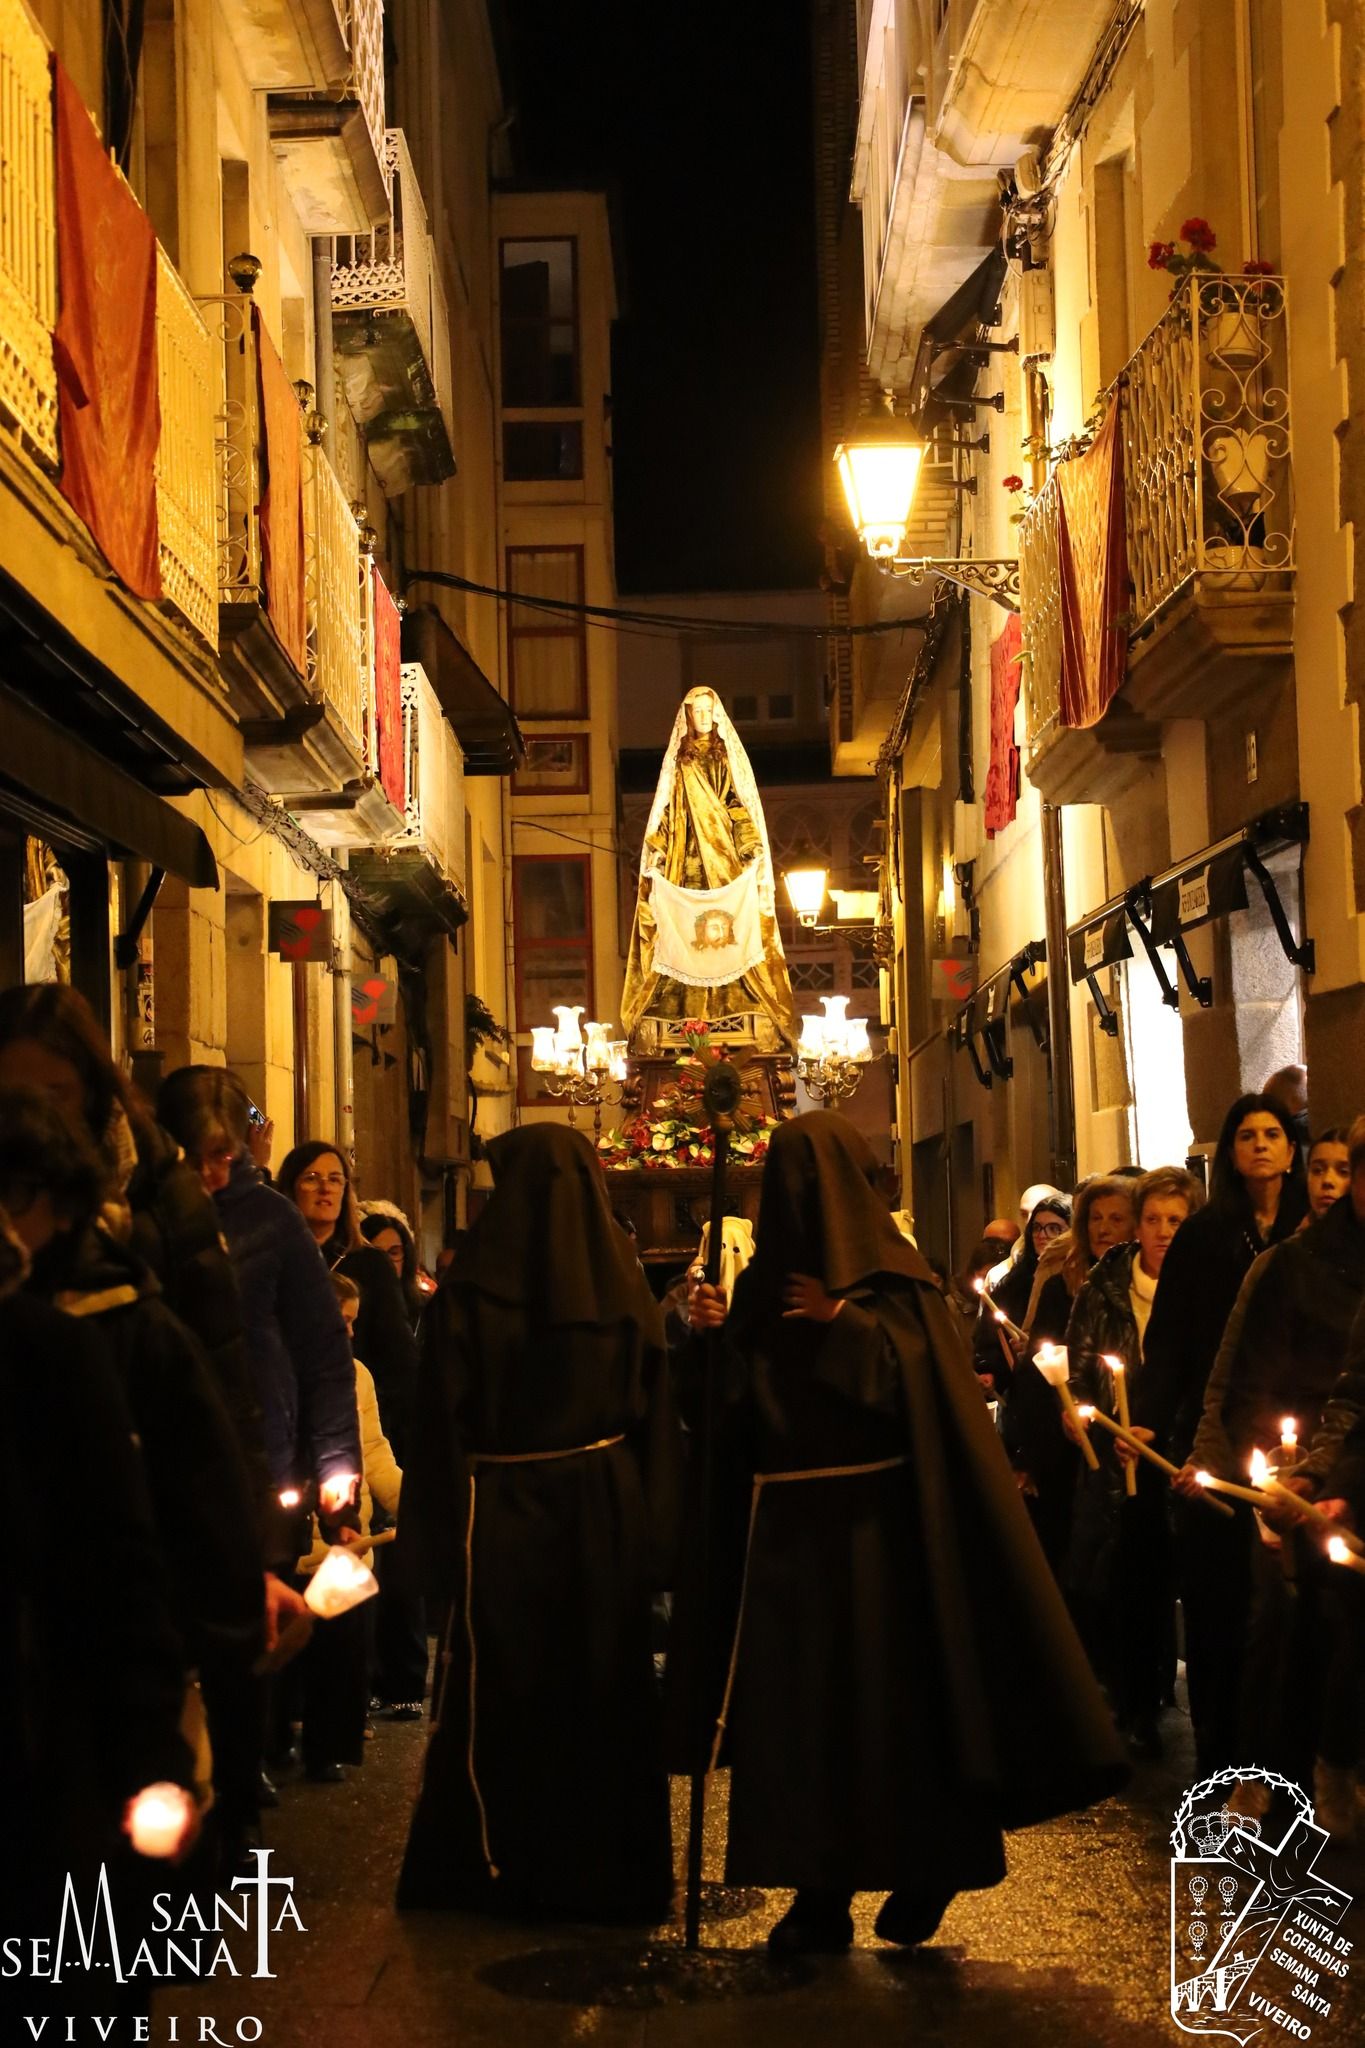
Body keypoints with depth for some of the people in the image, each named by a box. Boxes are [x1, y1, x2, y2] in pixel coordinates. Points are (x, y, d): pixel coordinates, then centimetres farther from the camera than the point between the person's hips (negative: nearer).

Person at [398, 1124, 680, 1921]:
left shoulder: (471, 1290, -10)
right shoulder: (624, 1286, -3)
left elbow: (443, 1417, -11)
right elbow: (657, 1419, -1)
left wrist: (438, 1528, -5)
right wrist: (655, 1532, 4)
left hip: (504, 1518, -2)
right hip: (607, 1519, 2)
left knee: (498, 1699, 10)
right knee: (605, 1693, 12)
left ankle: (496, 1868, 17)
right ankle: (610, 1869, 19)